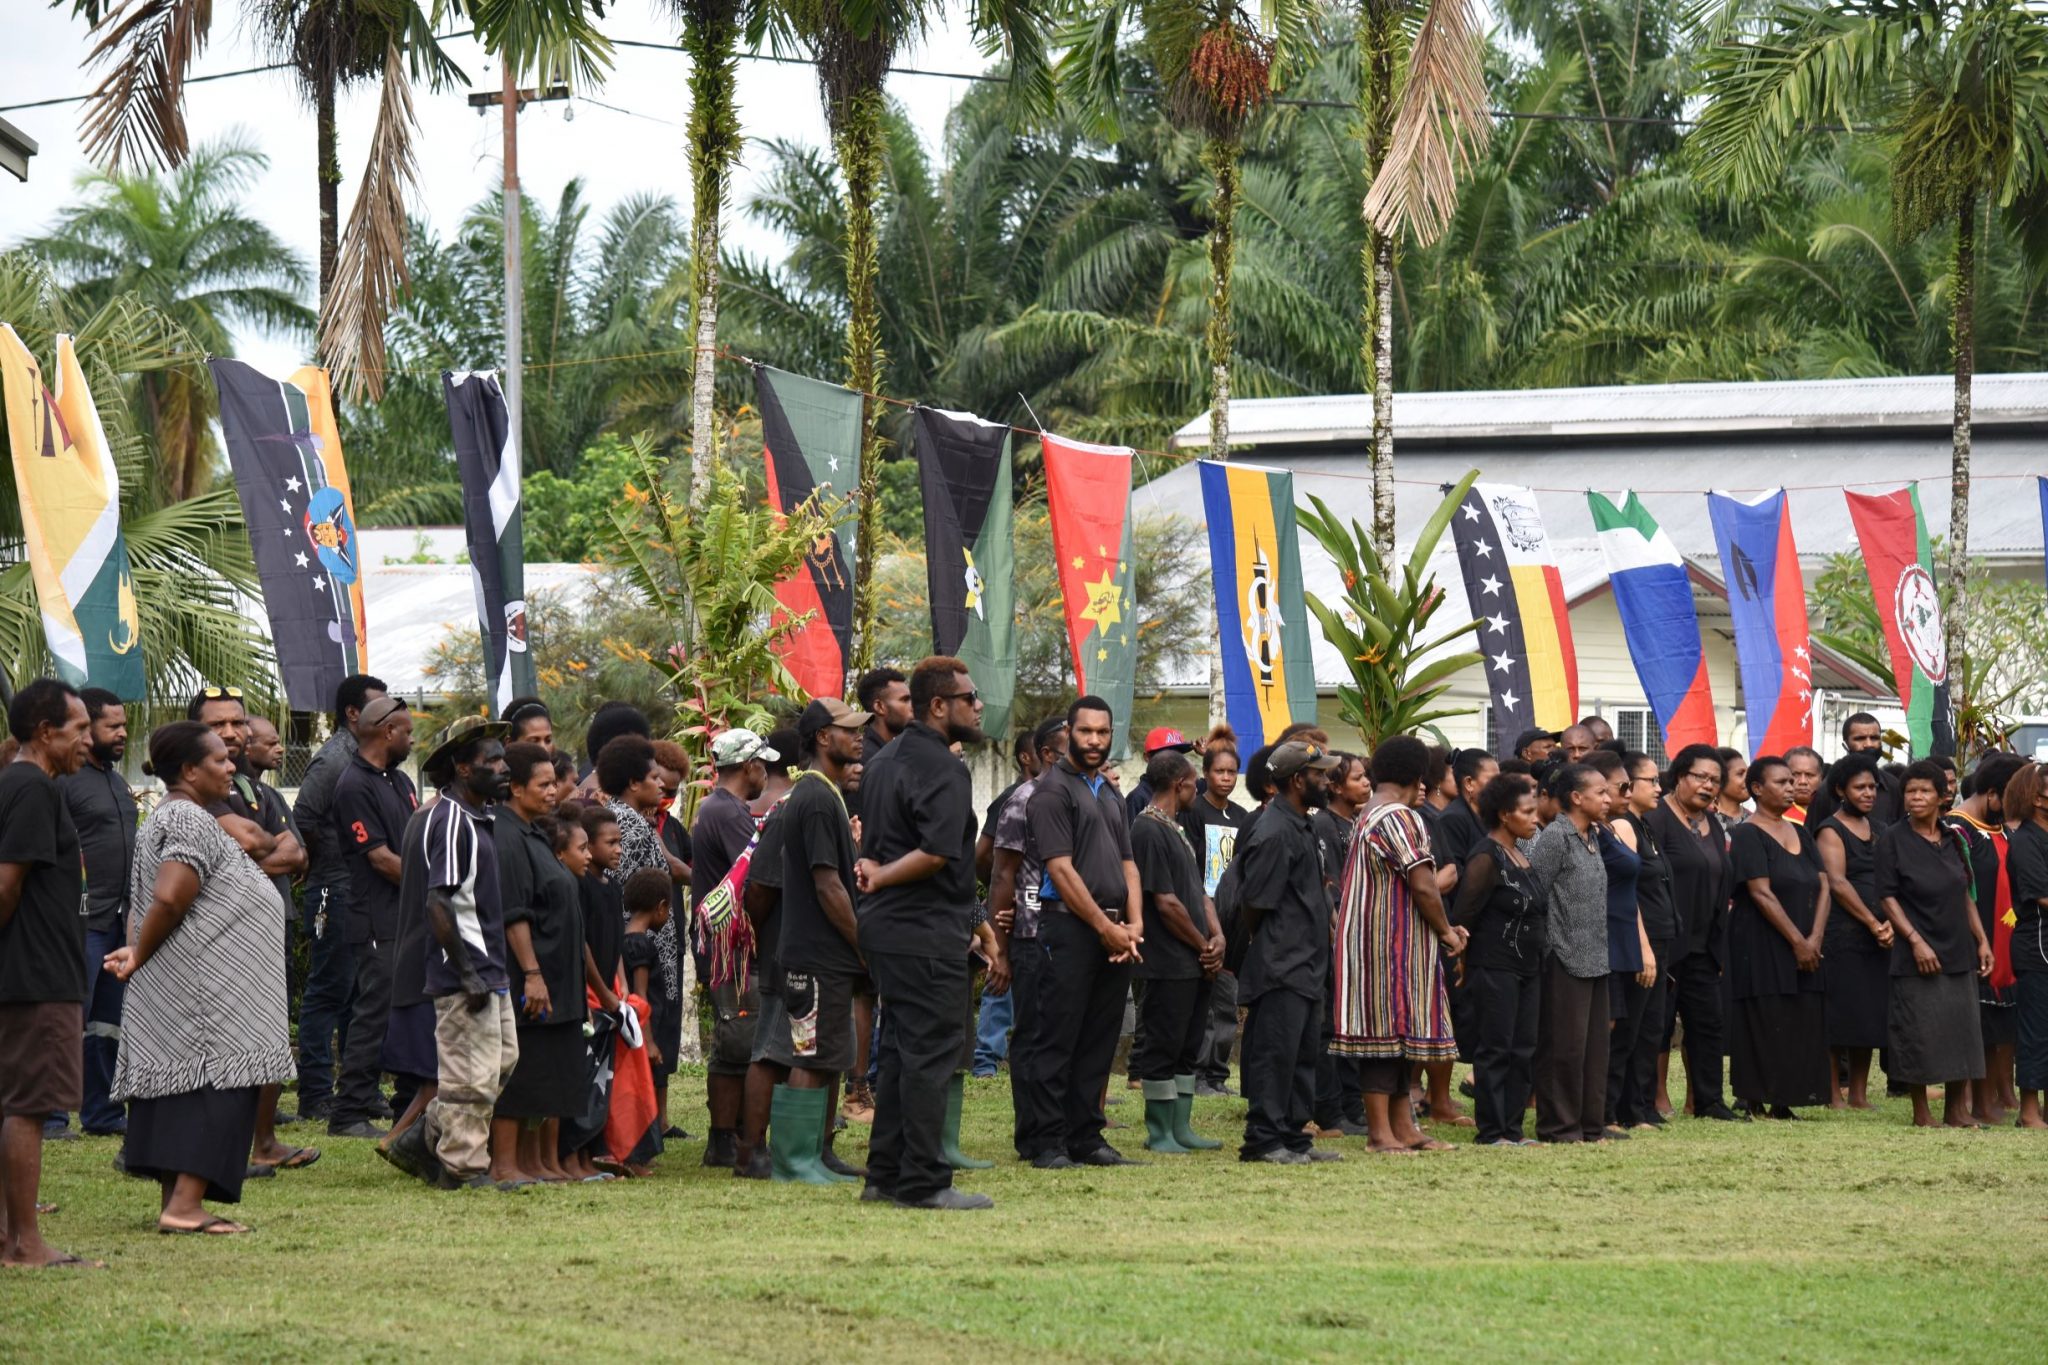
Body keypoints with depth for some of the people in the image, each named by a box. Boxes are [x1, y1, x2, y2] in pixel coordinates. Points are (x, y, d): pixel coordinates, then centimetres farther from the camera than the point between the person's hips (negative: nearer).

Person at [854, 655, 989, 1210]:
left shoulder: (884, 759, 16)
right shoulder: (942, 768, -15)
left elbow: (869, 834, 25)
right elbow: (938, 852, -26)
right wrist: (881, 879, -16)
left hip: (886, 928, 10)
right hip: (928, 932, -10)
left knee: (904, 1051, 15)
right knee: (932, 1054, -6)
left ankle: (886, 1175, 18)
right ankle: (924, 1182, -5)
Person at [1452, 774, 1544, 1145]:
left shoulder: (1523, 856, 13)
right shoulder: (1486, 859, -14)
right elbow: (1462, 915, -15)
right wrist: (1459, 952, -12)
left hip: (1526, 966, 9)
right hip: (1495, 968, -9)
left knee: (1524, 1049, 9)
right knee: (1495, 1049, -4)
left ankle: (1511, 1128, 14)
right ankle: (1490, 1132, 0)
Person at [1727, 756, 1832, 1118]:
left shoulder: (1801, 833, 14)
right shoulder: (1748, 835, -6)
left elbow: (1823, 886, 8)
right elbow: (1762, 894, -14)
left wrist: (1815, 938, -8)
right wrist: (1797, 941, -17)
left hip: (1805, 949, 7)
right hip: (1762, 948, -7)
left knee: (1801, 1029, 3)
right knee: (1766, 1027, -8)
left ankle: (1783, 1103, 7)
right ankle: (1757, 1102, -5)